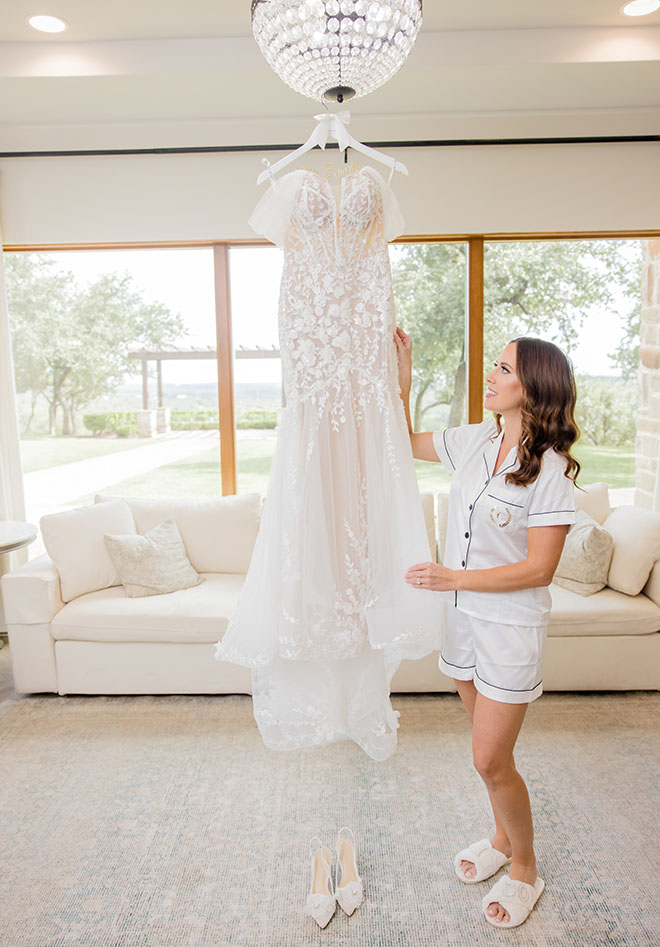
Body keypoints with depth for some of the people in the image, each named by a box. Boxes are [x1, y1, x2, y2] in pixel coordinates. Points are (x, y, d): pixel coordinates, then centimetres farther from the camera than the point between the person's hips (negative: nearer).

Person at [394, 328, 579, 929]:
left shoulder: (551, 469, -19)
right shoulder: (475, 440, -1)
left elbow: (539, 569, -20)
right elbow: (406, 443, 14)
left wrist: (452, 577, -24)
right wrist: (401, 377, 5)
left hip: (511, 628, -6)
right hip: (463, 615, 6)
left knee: (490, 761, 4)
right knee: (489, 749, 22)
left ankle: (525, 869, 32)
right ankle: (504, 839, 46)